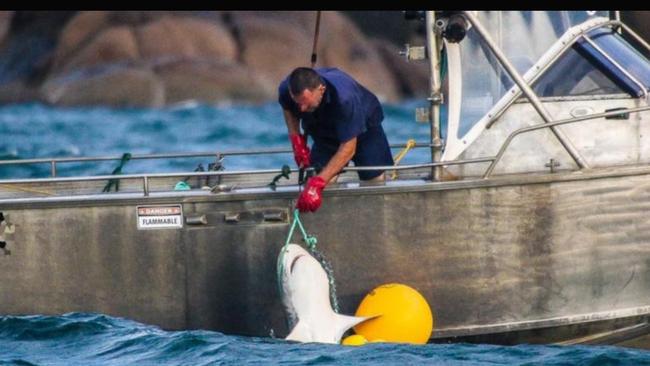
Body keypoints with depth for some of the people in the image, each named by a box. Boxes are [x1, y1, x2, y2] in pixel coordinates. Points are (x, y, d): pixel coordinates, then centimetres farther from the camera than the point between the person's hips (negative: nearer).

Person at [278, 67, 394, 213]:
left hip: (363, 126, -3)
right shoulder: (286, 90, -30)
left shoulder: (344, 97, -45)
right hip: (325, 132, 3)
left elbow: (348, 148, -39)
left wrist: (318, 182, -46)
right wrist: (295, 138, -16)